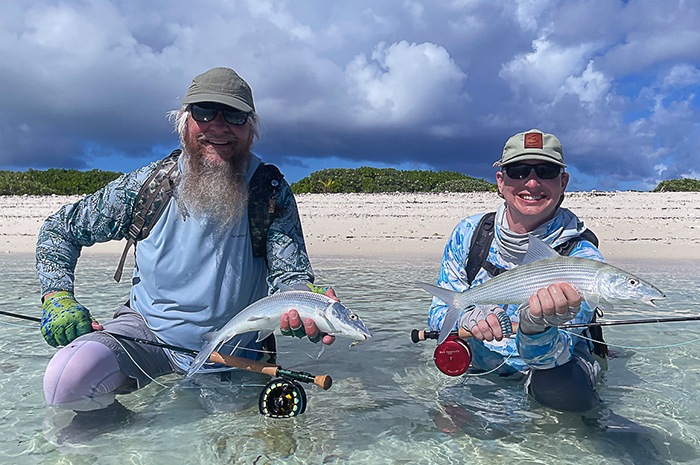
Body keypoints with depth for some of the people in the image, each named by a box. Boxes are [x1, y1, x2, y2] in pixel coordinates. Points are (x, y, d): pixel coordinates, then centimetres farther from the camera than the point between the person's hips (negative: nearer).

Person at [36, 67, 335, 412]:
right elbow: (58, 230, 4)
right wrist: (58, 298, -11)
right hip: (146, 330, 0)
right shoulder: (146, 186, -10)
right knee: (68, 381, -24)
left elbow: (289, 278, -18)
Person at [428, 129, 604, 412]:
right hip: (479, 370, 5)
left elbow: (548, 358, -25)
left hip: (548, 368, -4)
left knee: (562, 391, -33)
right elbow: (439, 311, -4)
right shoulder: (469, 234, -9)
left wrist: (535, 326, -49)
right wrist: (468, 318, -29)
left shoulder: (581, 255, -19)